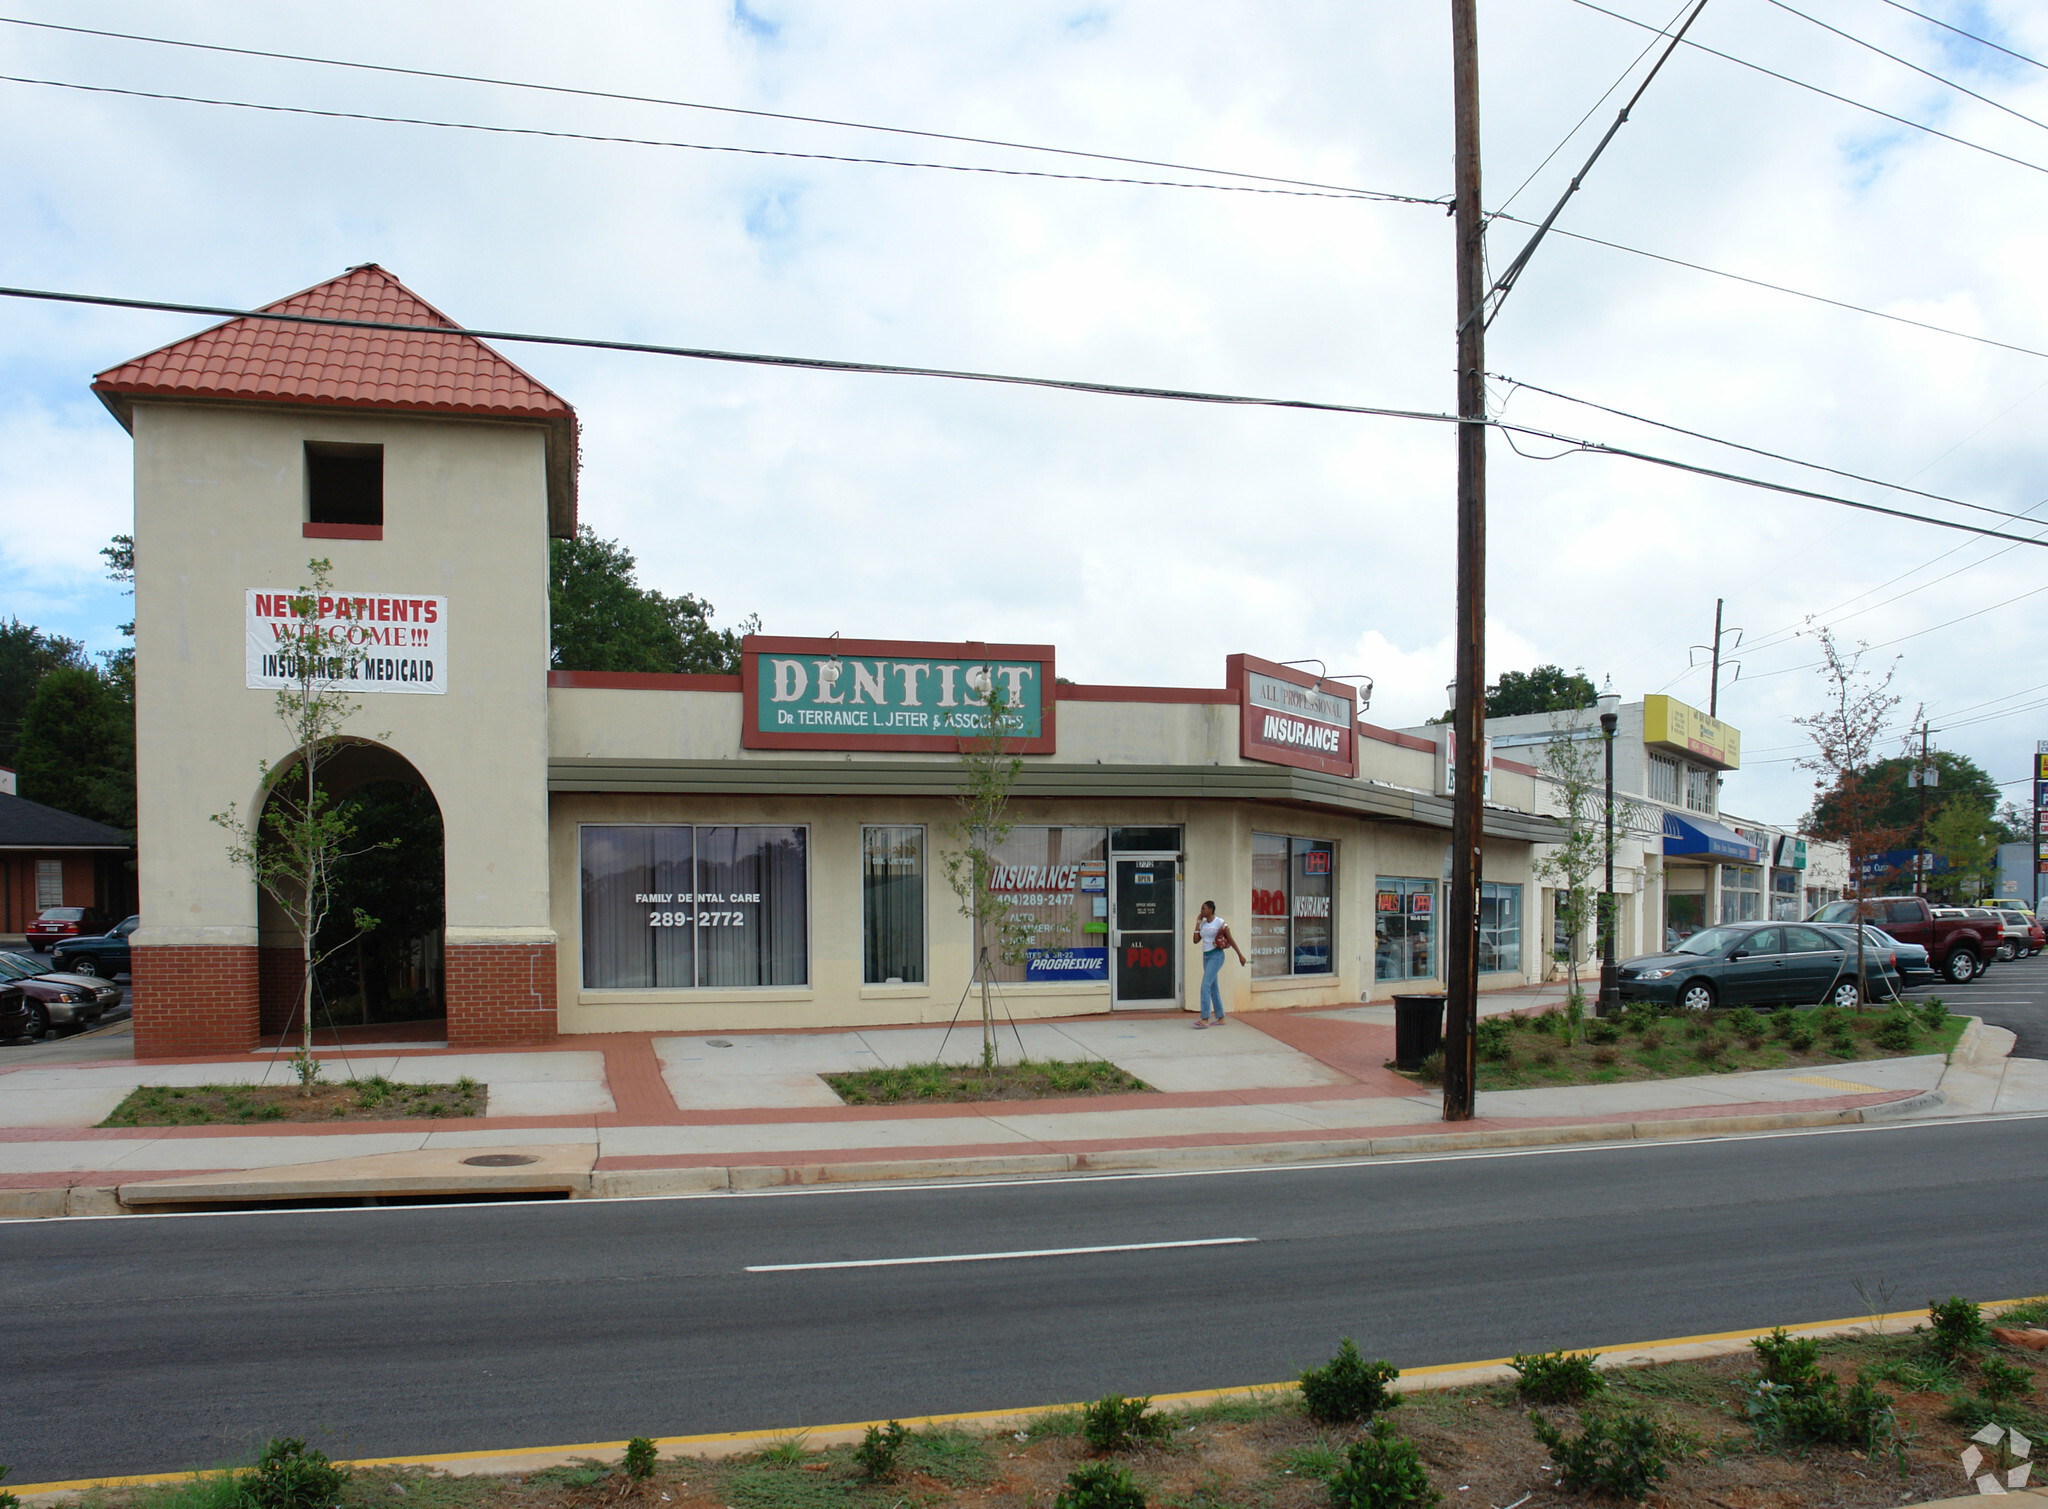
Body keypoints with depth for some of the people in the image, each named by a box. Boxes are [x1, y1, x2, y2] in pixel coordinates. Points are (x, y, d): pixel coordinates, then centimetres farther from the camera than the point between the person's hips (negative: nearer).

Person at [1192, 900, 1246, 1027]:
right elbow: (1196, 940, 8)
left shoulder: (1220, 923, -8)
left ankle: (1205, 1018, -19)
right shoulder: (1203, 924, 12)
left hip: (1216, 956, -8)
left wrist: (1240, 955, -2)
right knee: (1213, 987, 10)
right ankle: (1220, 1018, 16)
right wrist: (1197, 924, 5)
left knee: (1205, 985, -17)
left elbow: (1230, 939, -4)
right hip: (1206, 956, 8)